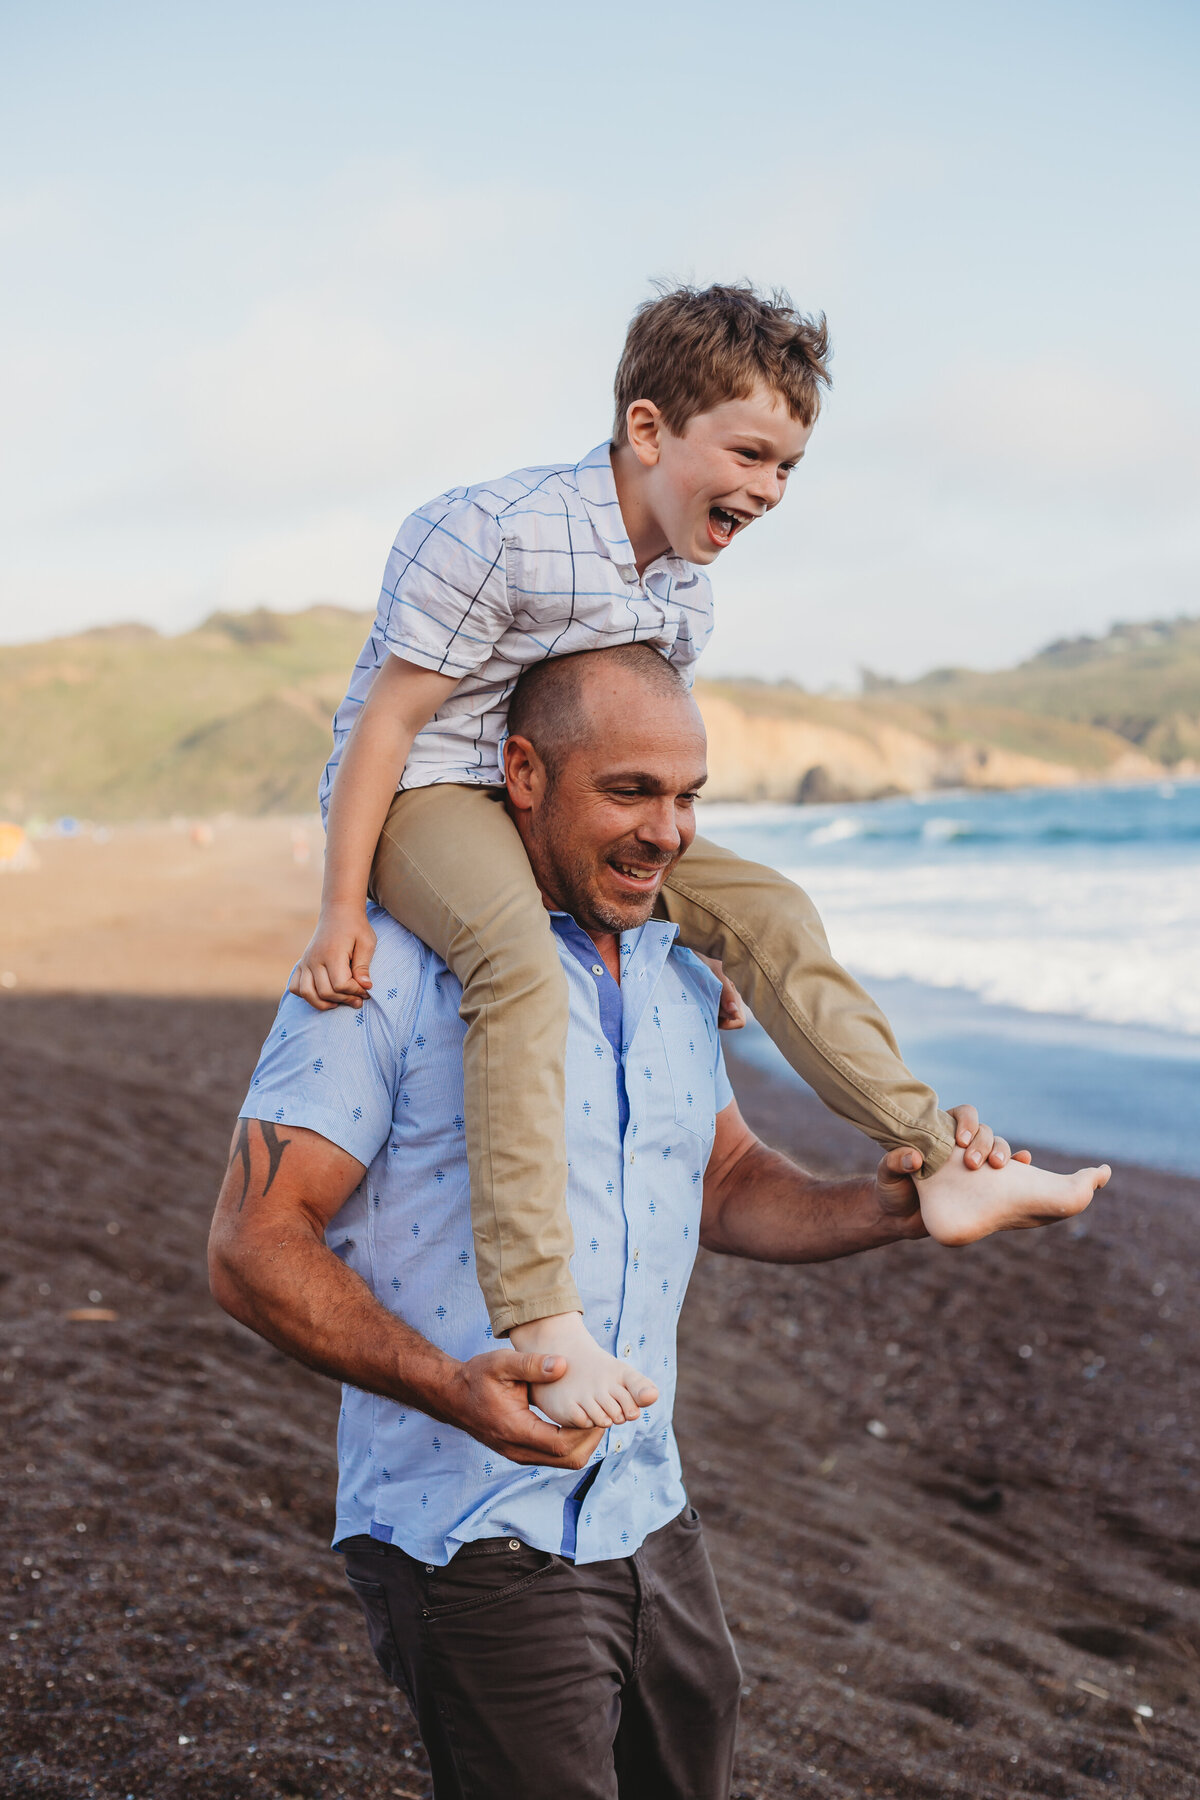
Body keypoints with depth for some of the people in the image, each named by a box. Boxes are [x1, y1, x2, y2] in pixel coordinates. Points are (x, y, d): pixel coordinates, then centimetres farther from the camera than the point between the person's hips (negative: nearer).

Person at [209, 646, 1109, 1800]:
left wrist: (893, 1208, -1)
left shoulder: (675, 971, 9)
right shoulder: (392, 969, -15)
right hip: (472, 1532, -7)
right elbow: (252, 1247, -17)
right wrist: (452, 1389, -31)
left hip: (649, 1519, 7)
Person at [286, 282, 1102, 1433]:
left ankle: (941, 1159, 2)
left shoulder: (688, 587, 4)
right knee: (520, 960, -37)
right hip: (424, 791, -8)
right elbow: (390, 713, -19)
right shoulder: (497, 533, -22)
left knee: (765, 908, -2)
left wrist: (664, 897, 13)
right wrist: (342, 910, -20)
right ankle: (539, 1316, -40)